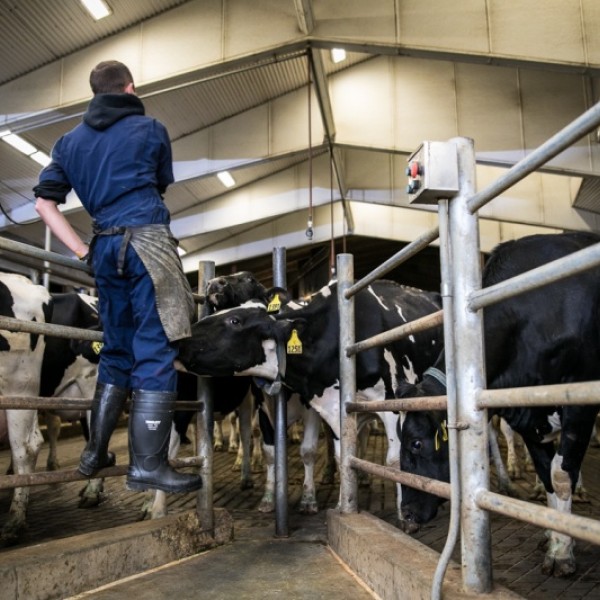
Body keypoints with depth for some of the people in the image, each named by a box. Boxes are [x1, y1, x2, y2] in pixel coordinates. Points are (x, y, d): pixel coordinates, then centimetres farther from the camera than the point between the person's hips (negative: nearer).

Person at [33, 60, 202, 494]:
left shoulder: (70, 141, 18)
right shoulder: (151, 129, 7)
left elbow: (45, 203, 11)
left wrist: (83, 250, 10)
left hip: (105, 247, 6)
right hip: (148, 242, -5)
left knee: (117, 350, 16)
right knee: (156, 352, -6)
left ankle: (96, 453, 23)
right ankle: (147, 465, -7)